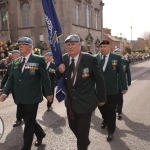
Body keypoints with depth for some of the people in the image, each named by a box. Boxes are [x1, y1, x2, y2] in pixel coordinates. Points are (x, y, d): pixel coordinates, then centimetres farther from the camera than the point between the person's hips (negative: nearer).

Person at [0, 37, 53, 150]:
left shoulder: (38, 60, -7)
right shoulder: (15, 62, 10)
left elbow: (45, 78, -6)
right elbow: (11, 79, 8)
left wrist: (49, 93, -3)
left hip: (32, 97, -6)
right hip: (21, 98, 6)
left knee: (29, 122, 3)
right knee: (27, 120, 19)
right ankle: (40, 134, 44)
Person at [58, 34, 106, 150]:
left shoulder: (90, 59, -15)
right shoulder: (64, 59, -2)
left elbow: (99, 80, -7)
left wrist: (101, 98, -1)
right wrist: (60, 71, -17)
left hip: (85, 102, -5)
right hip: (70, 101, 5)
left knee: (82, 130, 4)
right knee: (73, 126, 21)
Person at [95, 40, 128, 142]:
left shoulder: (117, 58, -5)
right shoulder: (95, 58, -2)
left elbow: (121, 73, -1)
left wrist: (124, 87, 0)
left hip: (112, 90, -2)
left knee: (111, 111, 6)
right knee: (102, 108, 20)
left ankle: (111, 131, 22)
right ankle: (105, 120, 50)